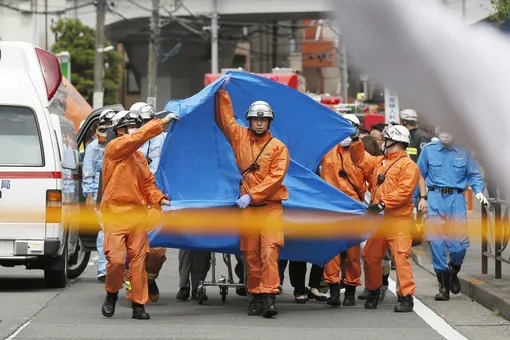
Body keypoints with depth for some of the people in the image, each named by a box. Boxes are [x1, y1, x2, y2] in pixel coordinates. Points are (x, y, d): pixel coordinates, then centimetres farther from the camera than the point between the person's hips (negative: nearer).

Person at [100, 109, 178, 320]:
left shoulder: (139, 157, 17)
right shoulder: (114, 148, -4)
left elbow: (147, 183, 17)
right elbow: (139, 137, -17)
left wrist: (158, 198, 0)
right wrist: (162, 122, -15)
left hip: (138, 213, 6)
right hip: (115, 213, -6)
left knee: (138, 259, 3)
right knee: (116, 259, -11)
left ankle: (138, 304, 6)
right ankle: (111, 294, 14)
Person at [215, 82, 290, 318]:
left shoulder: (278, 147, 1)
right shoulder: (240, 138, 12)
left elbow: (275, 177, -9)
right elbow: (224, 118, 14)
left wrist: (252, 195, -14)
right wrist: (222, 93, 7)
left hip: (271, 206, -3)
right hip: (247, 207, 4)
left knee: (269, 250, -14)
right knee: (251, 253, 4)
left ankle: (269, 296, -20)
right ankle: (255, 296, 10)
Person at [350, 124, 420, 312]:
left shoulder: (408, 165, -6)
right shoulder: (379, 162, 20)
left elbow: (404, 191, -16)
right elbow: (360, 160, 26)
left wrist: (383, 204, -21)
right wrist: (356, 141, 13)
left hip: (398, 220, -8)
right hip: (377, 219, 8)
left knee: (401, 256, -13)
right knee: (370, 256, 11)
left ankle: (406, 297, -12)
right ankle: (373, 293, 27)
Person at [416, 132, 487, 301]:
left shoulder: (463, 152, 6)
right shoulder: (429, 150, 7)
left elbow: (474, 174, 9)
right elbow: (421, 174, 11)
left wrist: (479, 191, -8)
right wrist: (423, 197, 2)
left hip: (457, 199, 0)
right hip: (435, 198, 0)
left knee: (460, 243, -4)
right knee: (437, 243, -3)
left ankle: (453, 273, 27)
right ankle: (443, 286, 5)